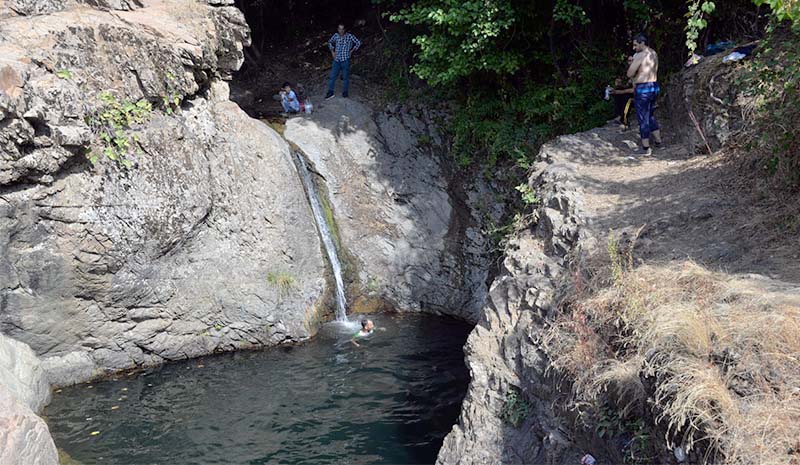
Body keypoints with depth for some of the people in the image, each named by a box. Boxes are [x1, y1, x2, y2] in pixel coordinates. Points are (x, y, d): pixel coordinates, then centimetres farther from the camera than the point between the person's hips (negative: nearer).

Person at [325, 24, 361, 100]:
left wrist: (351, 51, 0)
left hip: (345, 60, -3)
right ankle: (330, 92, 10)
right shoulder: (336, 36, 3)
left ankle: (345, 93, 18)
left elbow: (358, 43, 1)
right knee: (332, 76, 2)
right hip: (336, 60, 3)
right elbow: (330, 42, 23)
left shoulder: (349, 36, -7)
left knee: (345, 77, 5)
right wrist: (332, 51, 13)